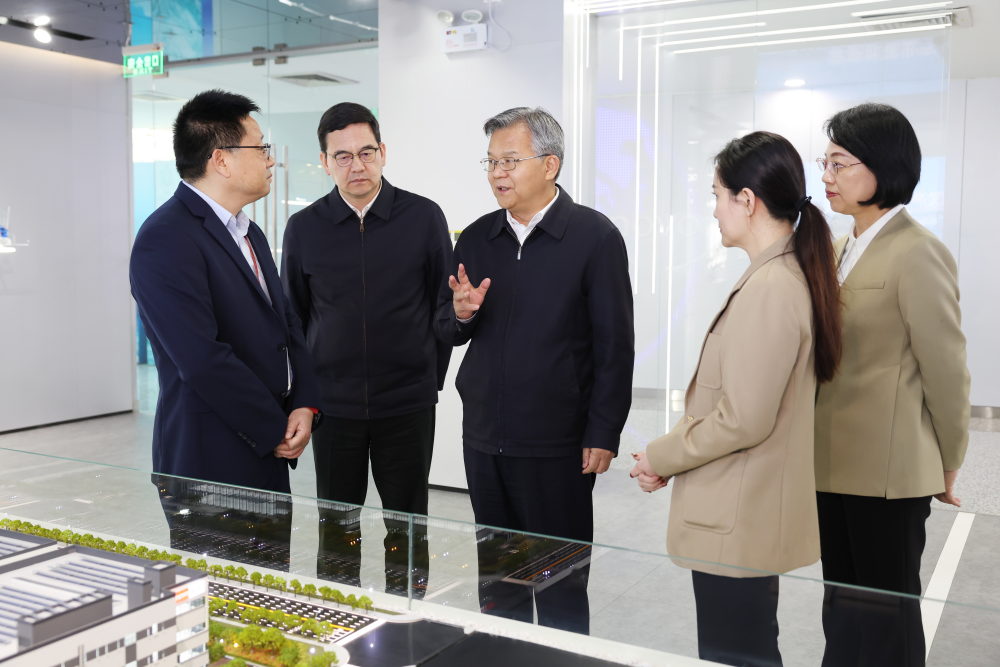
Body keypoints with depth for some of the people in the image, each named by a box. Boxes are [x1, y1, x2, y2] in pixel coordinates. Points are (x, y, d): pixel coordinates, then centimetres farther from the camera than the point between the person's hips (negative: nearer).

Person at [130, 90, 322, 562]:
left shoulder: (249, 234, 15)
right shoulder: (166, 240, -16)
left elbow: (286, 323, 16)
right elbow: (203, 359, -22)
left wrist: (305, 405, -1)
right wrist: (276, 431, -12)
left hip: (268, 456, 9)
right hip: (210, 464, -9)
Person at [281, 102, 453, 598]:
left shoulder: (424, 217, -2)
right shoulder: (304, 228, 2)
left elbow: (445, 305, 5)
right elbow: (293, 315, 11)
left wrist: (431, 380, 3)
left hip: (407, 405, -1)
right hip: (332, 405, 1)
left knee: (407, 527, 10)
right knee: (336, 526, 10)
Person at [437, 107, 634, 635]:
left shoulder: (595, 236, -6)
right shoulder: (475, 238, 9)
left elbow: (615, 344, -7)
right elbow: (449, 332, 15)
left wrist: (603, 435, -10)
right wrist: (461, 314, -9)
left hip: (557, 446, -5)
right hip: (483, 440, 5)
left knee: (561, 585, 7)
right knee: (495, 578, 16)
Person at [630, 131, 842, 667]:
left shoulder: (768, 288, -22)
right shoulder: (795, 274, 9)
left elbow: (744, 419, -24)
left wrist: (660, 457, -9)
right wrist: (674, 451, 8)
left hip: (735, 525, -10)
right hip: (749, 519, 10)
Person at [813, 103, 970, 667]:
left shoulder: (917, 253, -15)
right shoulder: (840, 250, 11)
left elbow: (946, 370, -12)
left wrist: (947, 468, -2)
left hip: (889, 472, -7)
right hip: (836, 464, 8)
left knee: (887, 618, 8)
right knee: (843, 605, 19)